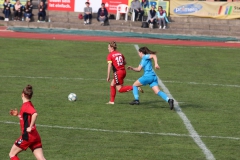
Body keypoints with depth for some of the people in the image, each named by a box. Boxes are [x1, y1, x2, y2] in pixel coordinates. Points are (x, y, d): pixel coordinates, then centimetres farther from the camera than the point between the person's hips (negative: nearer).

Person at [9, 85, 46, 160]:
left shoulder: (26, 105, -12)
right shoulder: (29, 104, 15)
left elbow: (35, 114, -31)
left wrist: (30, 127, -24)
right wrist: (18, 114, 20)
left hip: (28, 136, -8)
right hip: (35, 136, 8)